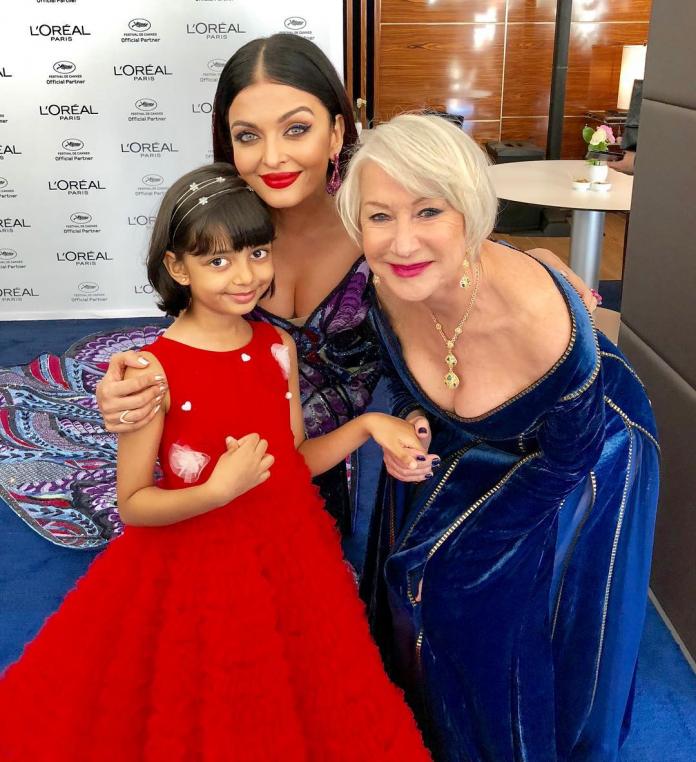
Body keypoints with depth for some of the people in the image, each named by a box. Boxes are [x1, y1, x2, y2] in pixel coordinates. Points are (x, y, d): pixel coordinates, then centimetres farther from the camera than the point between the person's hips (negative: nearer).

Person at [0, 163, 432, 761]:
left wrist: (366, 424, -6)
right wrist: (219, 491, -27)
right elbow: (133, 505, -13)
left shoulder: (279, 347, -3)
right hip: (197, 571, -4)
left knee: (289, 713, 21)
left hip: (289, 556, 5)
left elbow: (294, 461, 5)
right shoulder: (154, 370, -18)